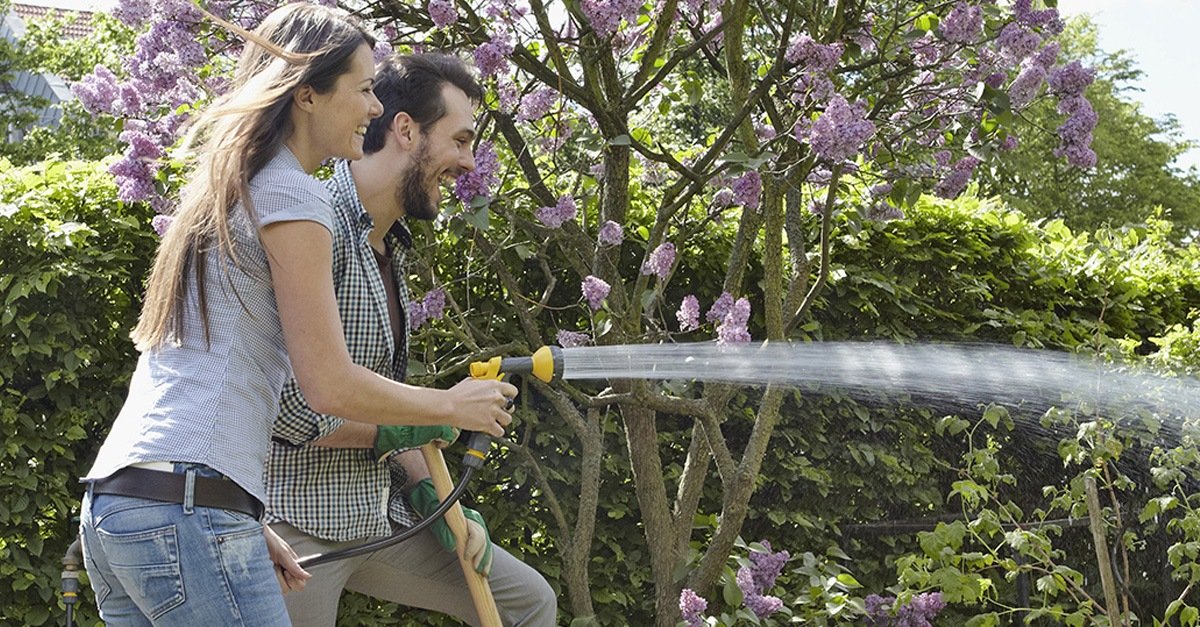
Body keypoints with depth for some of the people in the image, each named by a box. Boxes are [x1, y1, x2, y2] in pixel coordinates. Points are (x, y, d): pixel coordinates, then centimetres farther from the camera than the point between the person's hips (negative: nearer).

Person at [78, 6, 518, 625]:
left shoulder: (218, 196, 22)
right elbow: (331, 385, -10)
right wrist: (452, 406, 4)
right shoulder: (290, 195, -6)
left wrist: (243, 525, 24)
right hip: (185, 509, -9)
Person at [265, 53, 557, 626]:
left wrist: (426, 491, 6)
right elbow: (282, 402, -25)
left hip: (376, 515, 9)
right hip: (296, 522, -9)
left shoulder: (389, 248, 14)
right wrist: (390, 434, -12)